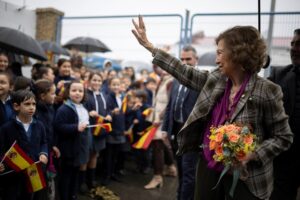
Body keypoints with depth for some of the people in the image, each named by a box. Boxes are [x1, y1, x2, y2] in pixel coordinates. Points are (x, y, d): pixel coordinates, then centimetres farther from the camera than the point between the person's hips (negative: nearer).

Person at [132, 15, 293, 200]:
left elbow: (283, 137, -8)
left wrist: (252, 155, -21)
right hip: (209, 167, 5)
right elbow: (185, 72, 5)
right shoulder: (216, 80, -1)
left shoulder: (266, 91, -15)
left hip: (244, 176, -4)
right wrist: (149, 46, 7)